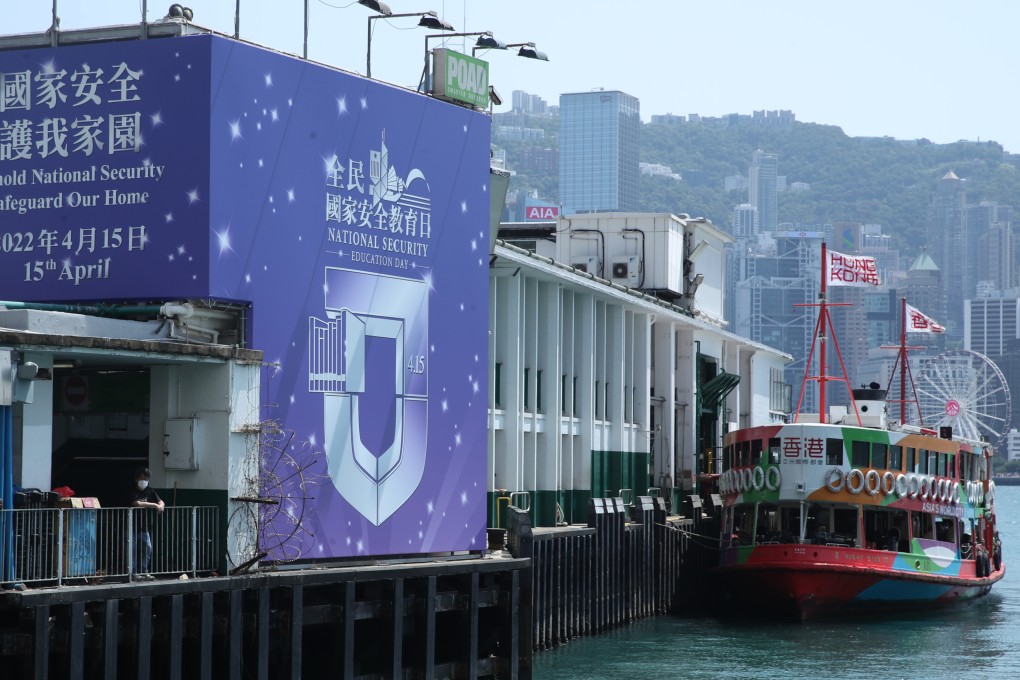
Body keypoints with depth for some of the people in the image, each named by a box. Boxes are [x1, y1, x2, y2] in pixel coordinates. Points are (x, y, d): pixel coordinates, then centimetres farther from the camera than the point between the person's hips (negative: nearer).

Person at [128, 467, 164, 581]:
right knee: (133, 550, -1)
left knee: (148, 548, 3)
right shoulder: (132, 492, -10)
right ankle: (134, 573, 4)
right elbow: (138, 504, -24)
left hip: (145, 526, 5)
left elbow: (161, 502, 1)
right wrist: (154, 505, -22)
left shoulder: (150, 491, 7)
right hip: (133, 525, -5)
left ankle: (144, 571, 11)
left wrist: (160, 506, -24)